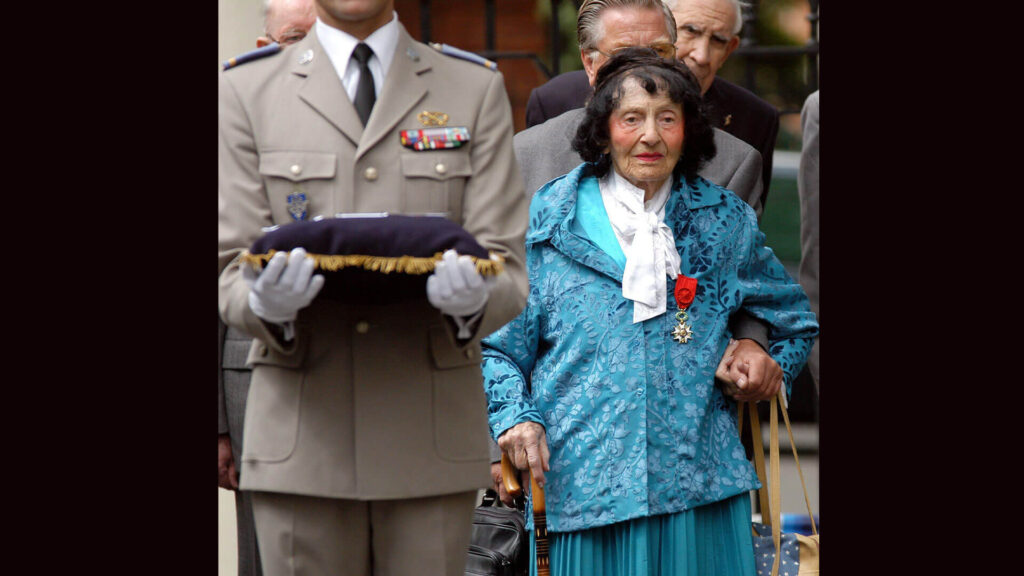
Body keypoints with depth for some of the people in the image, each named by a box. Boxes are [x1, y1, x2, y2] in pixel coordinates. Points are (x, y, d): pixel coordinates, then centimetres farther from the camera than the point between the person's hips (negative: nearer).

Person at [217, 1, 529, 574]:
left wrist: (473, 298, -22)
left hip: (433, 438, 0)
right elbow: (233, 274, 3)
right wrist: (267, 305, -21)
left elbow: (507, 273, 3)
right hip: (303, 436, 0)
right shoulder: (248, 92, 9)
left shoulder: (477, 91, 10)